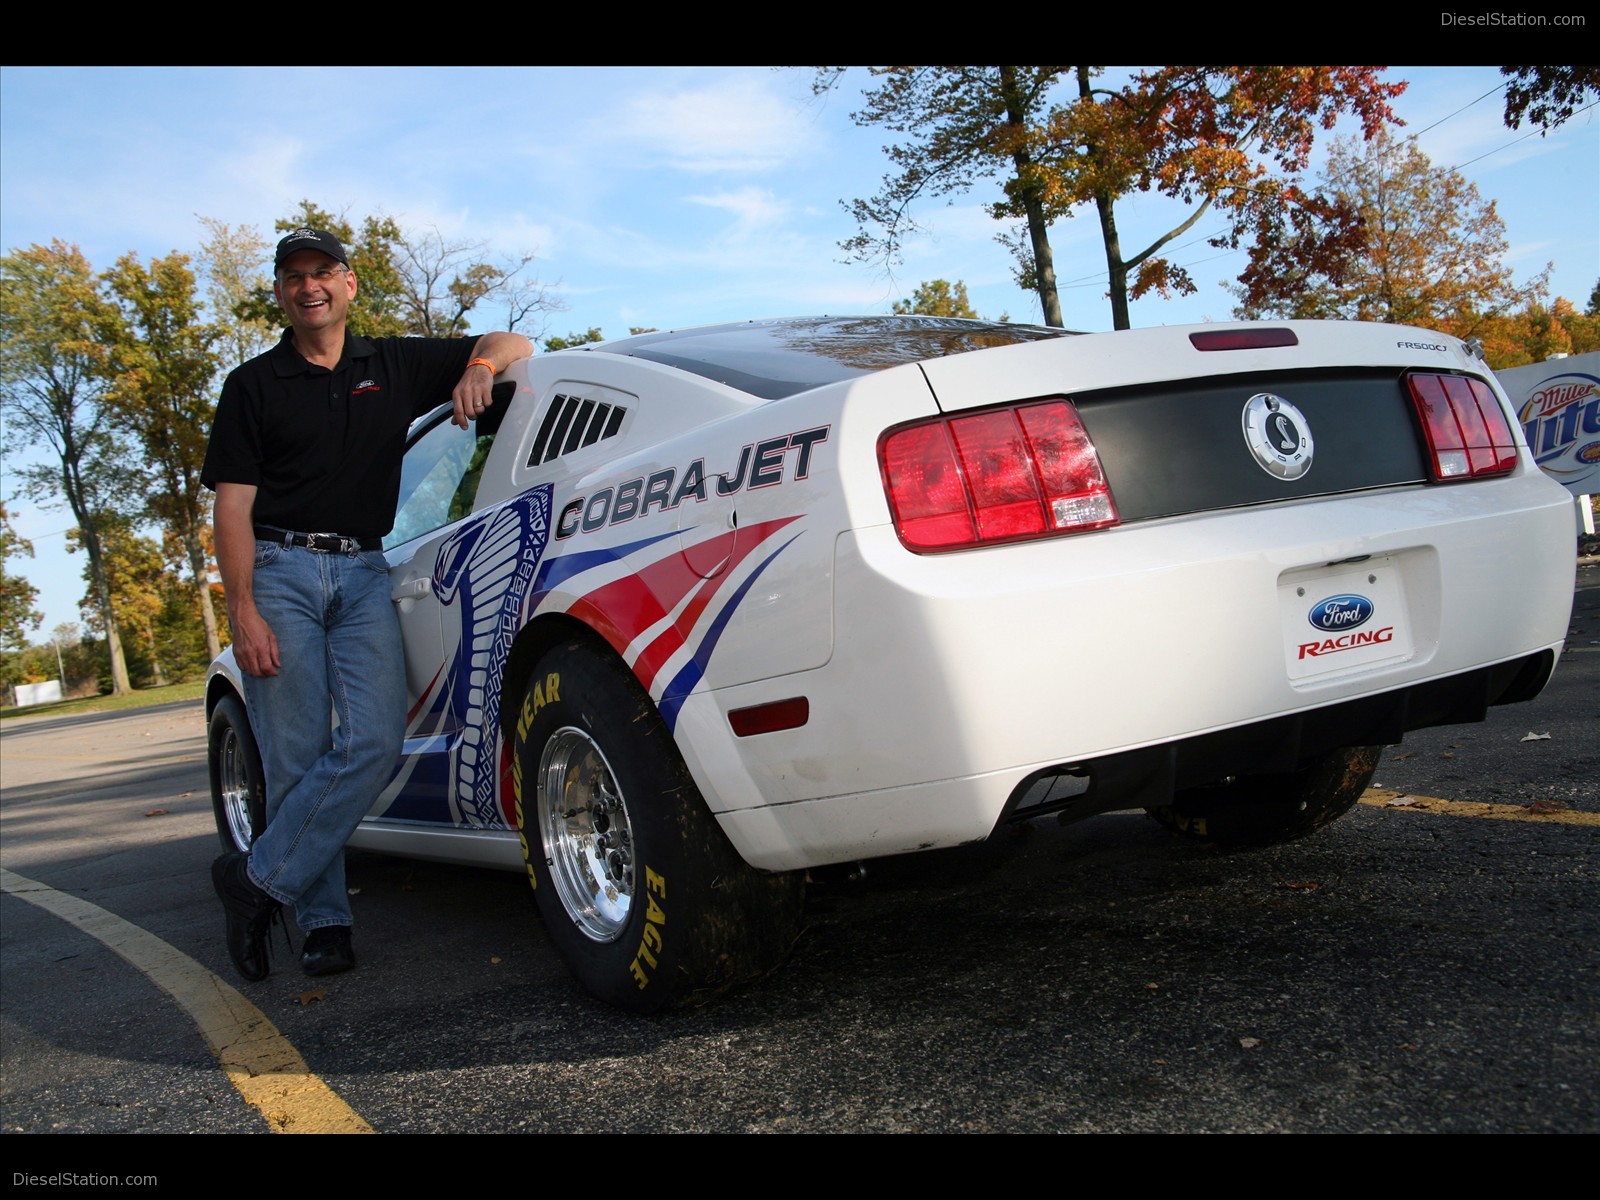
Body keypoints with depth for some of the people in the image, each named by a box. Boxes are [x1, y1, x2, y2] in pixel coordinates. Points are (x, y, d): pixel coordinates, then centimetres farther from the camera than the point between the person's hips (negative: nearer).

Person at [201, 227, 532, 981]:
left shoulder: (396, 366, 15)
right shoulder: (254, 386, 9)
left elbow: (512, 344, 20)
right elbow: (233, 505, 2)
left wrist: (479, 366, -5)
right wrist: (243, 610, -10)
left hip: (364, 572, 2)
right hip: (280, 571, -1)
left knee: (373, 742, -14)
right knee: (295, 757, -5)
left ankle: (259, 880, -2)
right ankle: (325, 921, 5)